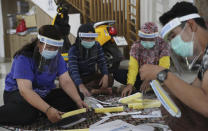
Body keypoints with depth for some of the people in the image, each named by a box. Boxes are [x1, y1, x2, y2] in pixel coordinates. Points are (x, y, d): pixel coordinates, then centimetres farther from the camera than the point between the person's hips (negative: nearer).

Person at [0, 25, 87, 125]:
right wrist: (47, 110, -45)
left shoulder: (57, 57, -5)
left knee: (75, 98, -15)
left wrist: (78, 101, -27)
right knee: (29, 113, -40)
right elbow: (25, 90, -34)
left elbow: (66, 82, -9)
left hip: (45, 94, 6)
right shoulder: (24, 58, -25)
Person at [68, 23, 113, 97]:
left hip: (91, 75, 4)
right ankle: (98, 91, -30)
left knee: (109, 81, -21)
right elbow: (73, 69, -36)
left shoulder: (97, 46, -7)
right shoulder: (74, 50, -23)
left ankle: (88, 89, -27)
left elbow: (102, 62, -7)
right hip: (78, 77, -3)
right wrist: (81, 86, -54)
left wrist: (105, 76, -30)